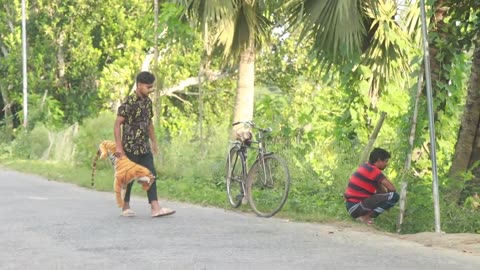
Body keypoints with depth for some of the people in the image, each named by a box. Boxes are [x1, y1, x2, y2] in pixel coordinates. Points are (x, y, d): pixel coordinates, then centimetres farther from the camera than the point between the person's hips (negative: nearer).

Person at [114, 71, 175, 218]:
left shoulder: (148, 101, 9)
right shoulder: (129, 102, -15)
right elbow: (117, 124, -15)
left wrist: (154, 142, 19)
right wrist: (118, 146, -19)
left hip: (144, 146, 7)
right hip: (130, 146, -7)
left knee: (151, 174, -1)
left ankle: (155, 207, -5)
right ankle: (126, 206, 17)